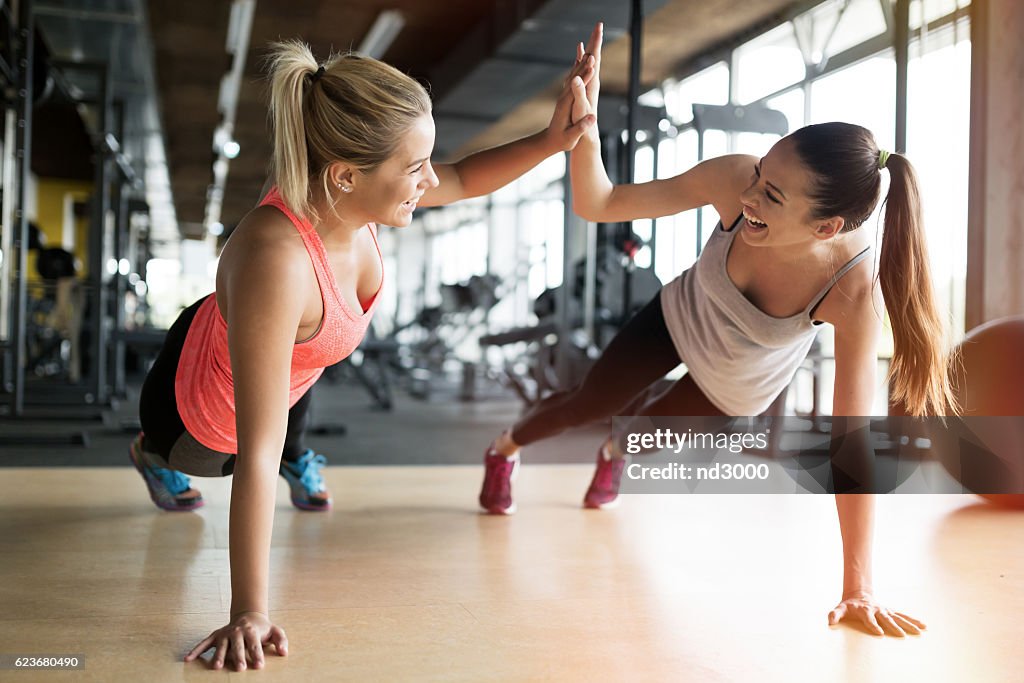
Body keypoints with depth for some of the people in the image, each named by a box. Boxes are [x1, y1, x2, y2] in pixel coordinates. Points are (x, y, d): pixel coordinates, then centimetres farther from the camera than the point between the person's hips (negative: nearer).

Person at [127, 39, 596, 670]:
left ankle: (297, 457, 61)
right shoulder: (276, 262, -47)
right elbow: (256, 457, -43)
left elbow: (464, 180, -7)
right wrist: (250, 614, -37)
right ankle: (155, 454, 55)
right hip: (204, 419, -5)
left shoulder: (351, 192, -28)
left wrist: (551, 141, -22)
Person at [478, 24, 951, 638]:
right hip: (680, 319, 0)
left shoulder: (855, 292, -43)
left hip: (740, 390, 0)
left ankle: (616, 450, 63)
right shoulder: (733, 181, -39)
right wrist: (583, 122, -50)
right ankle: (505, 449, 49)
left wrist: (858, 591, -37)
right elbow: (598, 205, -31)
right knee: (587, 406, 13)